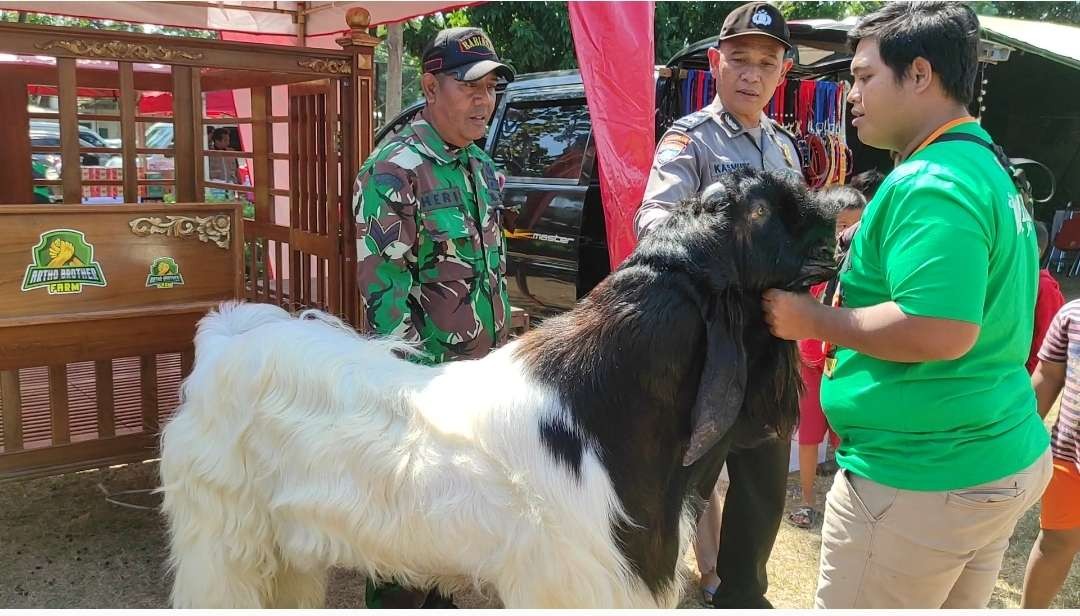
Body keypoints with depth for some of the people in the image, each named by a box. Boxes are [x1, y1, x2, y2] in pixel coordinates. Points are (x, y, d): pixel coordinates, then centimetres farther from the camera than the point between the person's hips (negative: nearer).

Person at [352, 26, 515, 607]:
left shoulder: (483, 169, 10)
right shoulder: (393, 171, -14)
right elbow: (384, 293, -18)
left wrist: (502, 353, 17)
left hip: (483, 377, 8)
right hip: (423, 381, -7)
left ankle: (437, 599, 37)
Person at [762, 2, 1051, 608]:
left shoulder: (930, 183, -20)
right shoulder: (989, 166, 12)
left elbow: (940, 330, -30)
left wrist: (813, 320, -17)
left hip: (920, 483, -10)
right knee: (956, 605, 22)